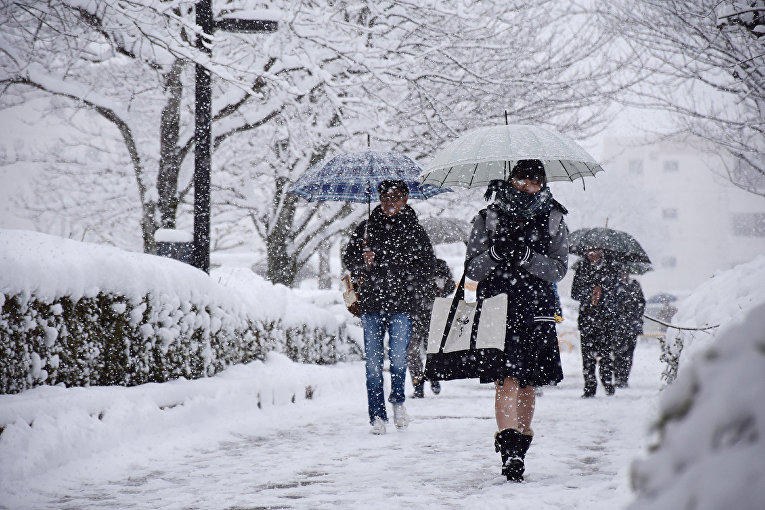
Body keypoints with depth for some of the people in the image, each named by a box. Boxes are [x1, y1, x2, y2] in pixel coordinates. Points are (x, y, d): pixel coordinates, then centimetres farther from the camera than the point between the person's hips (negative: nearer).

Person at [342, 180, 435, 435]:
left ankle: (398, 400, 17)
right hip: (371, 303, 2)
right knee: (373, 361, -1)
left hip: (401, 304, -2)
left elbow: (427, 264, 10)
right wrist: (363, 261, -7)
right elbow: (348, 257, 15)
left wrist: (412, 292, -1)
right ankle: (377, 415, 6)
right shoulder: (366, 227, 11)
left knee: (398, 357, -10)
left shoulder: (414, 229, 7)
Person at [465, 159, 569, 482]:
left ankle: (520, 447, 22)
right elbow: (472, 269, 4)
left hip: (536, 309, 2)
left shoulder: (553, 220, 9)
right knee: (505, 379, -15)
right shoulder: (487, 218, 8)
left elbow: (559, 269, -1)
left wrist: (527, 257, -16)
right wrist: (496, 253, -15)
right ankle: (510, 453, -23)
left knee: (527, 382, 7)